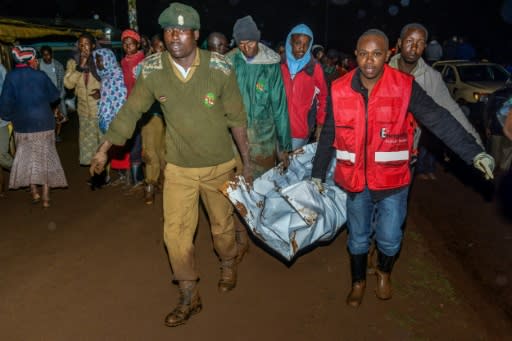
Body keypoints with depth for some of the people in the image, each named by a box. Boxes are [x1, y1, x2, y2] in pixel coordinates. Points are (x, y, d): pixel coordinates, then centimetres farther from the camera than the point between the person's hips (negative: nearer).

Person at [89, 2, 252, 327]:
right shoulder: (153, 70, -12)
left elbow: (236, 118, -6)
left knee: (222, 224, 16)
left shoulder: (220, 68, -15)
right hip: (178, 167, 1)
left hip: (218, 164, -1)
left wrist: (247, 161, -1)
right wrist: (104, 149, 4)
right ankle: (190, 297, 21)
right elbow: (131, 111, 0)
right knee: (175, 232, 1)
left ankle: (229, 265, 48)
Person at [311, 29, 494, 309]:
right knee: (358, 237, 16)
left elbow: (439, 120, -14)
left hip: (392, 179, -1)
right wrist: (317, 173, 7)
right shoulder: (340, 89, -7)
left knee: (389, 238, 9)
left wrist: (474, 153, -24)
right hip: (355, 179, 1)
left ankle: (384, 272, 43)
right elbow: (328, 136, 2)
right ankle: (358, 281, 42)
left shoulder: (404, 87, -12)